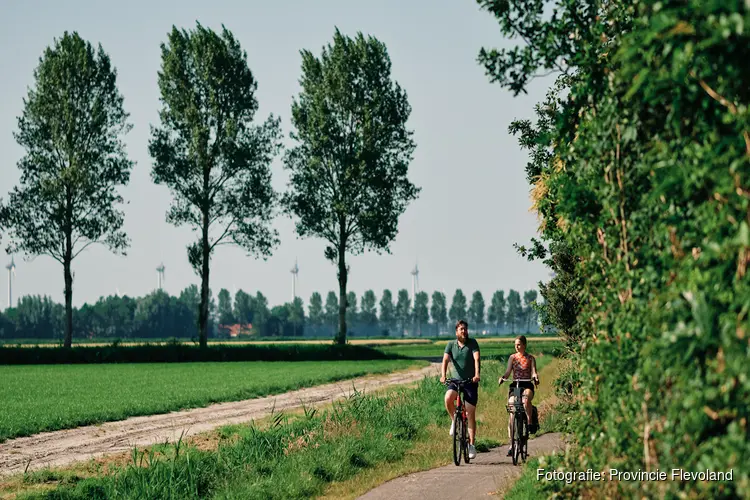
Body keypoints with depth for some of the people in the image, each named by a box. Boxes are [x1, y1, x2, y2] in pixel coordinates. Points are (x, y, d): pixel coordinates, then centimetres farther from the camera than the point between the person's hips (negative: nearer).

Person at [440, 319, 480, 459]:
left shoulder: (472, 343, -2)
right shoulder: (451, 345, 1)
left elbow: (476, 359, -15)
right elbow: (445, 360, -12)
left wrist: (477, 375, -32)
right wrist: (443, 375, -30)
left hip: (470, 382, -1)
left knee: (471, 414, -3)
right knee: (448, 398, -31)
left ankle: (471, 444, 7)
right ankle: (454, 421, -4)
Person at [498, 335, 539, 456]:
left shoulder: (531, 358, 7)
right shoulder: (512, 357, 10)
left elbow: (533, 372, -5)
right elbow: (508, 371, -1)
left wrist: (535, 377, -29)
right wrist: (503, 377, -23)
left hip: (527, 385, -1)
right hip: (515, 385, 2)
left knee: (526, 398, -40)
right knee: (512, 414, -7)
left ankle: (530, 422, -30)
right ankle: (511, 444, -3)